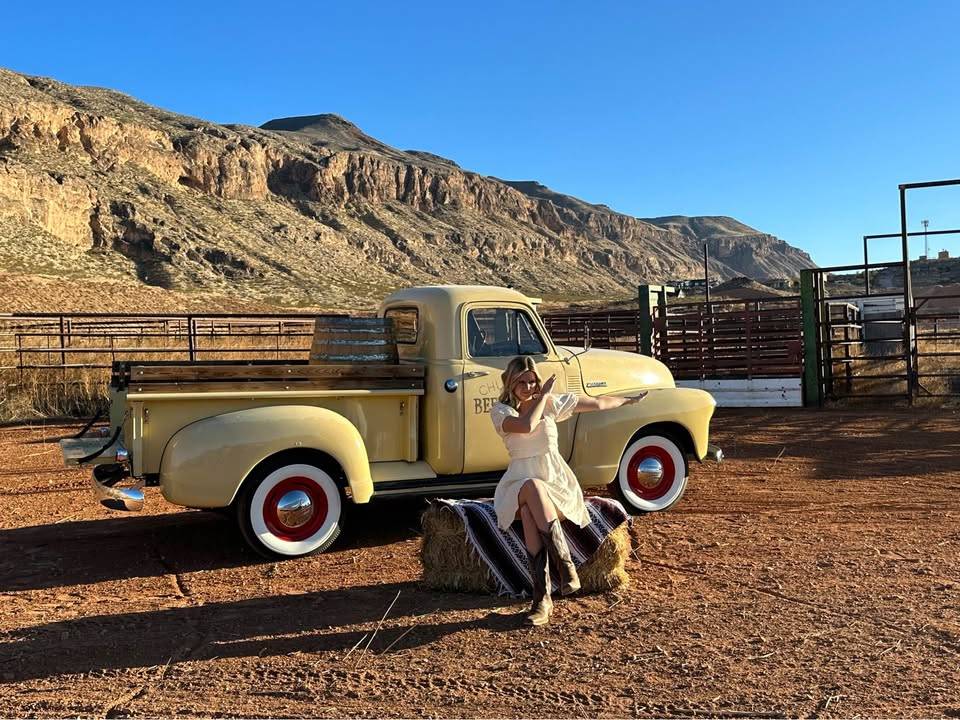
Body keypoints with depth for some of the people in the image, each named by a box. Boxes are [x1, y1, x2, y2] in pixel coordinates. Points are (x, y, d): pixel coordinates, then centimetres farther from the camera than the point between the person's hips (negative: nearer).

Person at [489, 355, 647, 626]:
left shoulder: (552, 402, 6)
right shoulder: (501, 410, 0)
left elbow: (598, 403, 16)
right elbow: (525, 426, -22)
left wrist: (629, 400, 31)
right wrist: (543, 395, -10)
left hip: (556, 481, 0)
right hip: (519, 481, 0)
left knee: (529, 509, -35)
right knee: (532, 487, -38)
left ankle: (543, 597, -37)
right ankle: (565, 566, -37)